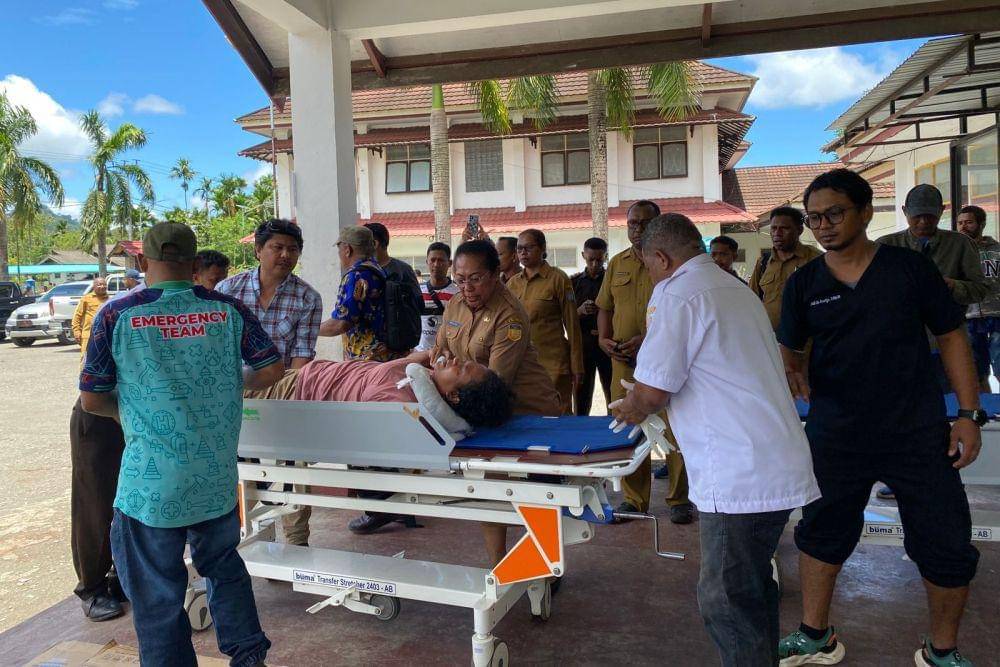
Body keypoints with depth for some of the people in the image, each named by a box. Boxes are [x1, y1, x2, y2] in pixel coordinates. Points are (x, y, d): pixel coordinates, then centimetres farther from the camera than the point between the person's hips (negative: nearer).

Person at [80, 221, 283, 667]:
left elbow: (91, 400, -3)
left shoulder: (117, 316, -8)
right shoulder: (229, 309, -3)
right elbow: (272, 369, 1)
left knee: (157, 595, 13)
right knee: (224, 565, 25)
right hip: (217, 477, 3)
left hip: (151, 481, -3)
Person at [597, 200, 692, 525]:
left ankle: (679, 498, 16)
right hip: (623, 361, 5)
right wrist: (604, 339, 3)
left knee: (674, 430, 1)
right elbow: (604, 307, 20)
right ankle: (634, 499, 21)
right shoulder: (617, 263, 15)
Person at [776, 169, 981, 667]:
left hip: (918, 434, -1)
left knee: (947, 547, 4)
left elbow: (950, 337, 2)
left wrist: (969, 414, -3)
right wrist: (792, 371, -9)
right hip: (835, 435, 2)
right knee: (821, 533, 14)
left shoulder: (910, 267, -4)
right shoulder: (803, 284, 1)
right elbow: (789, 347, 11)